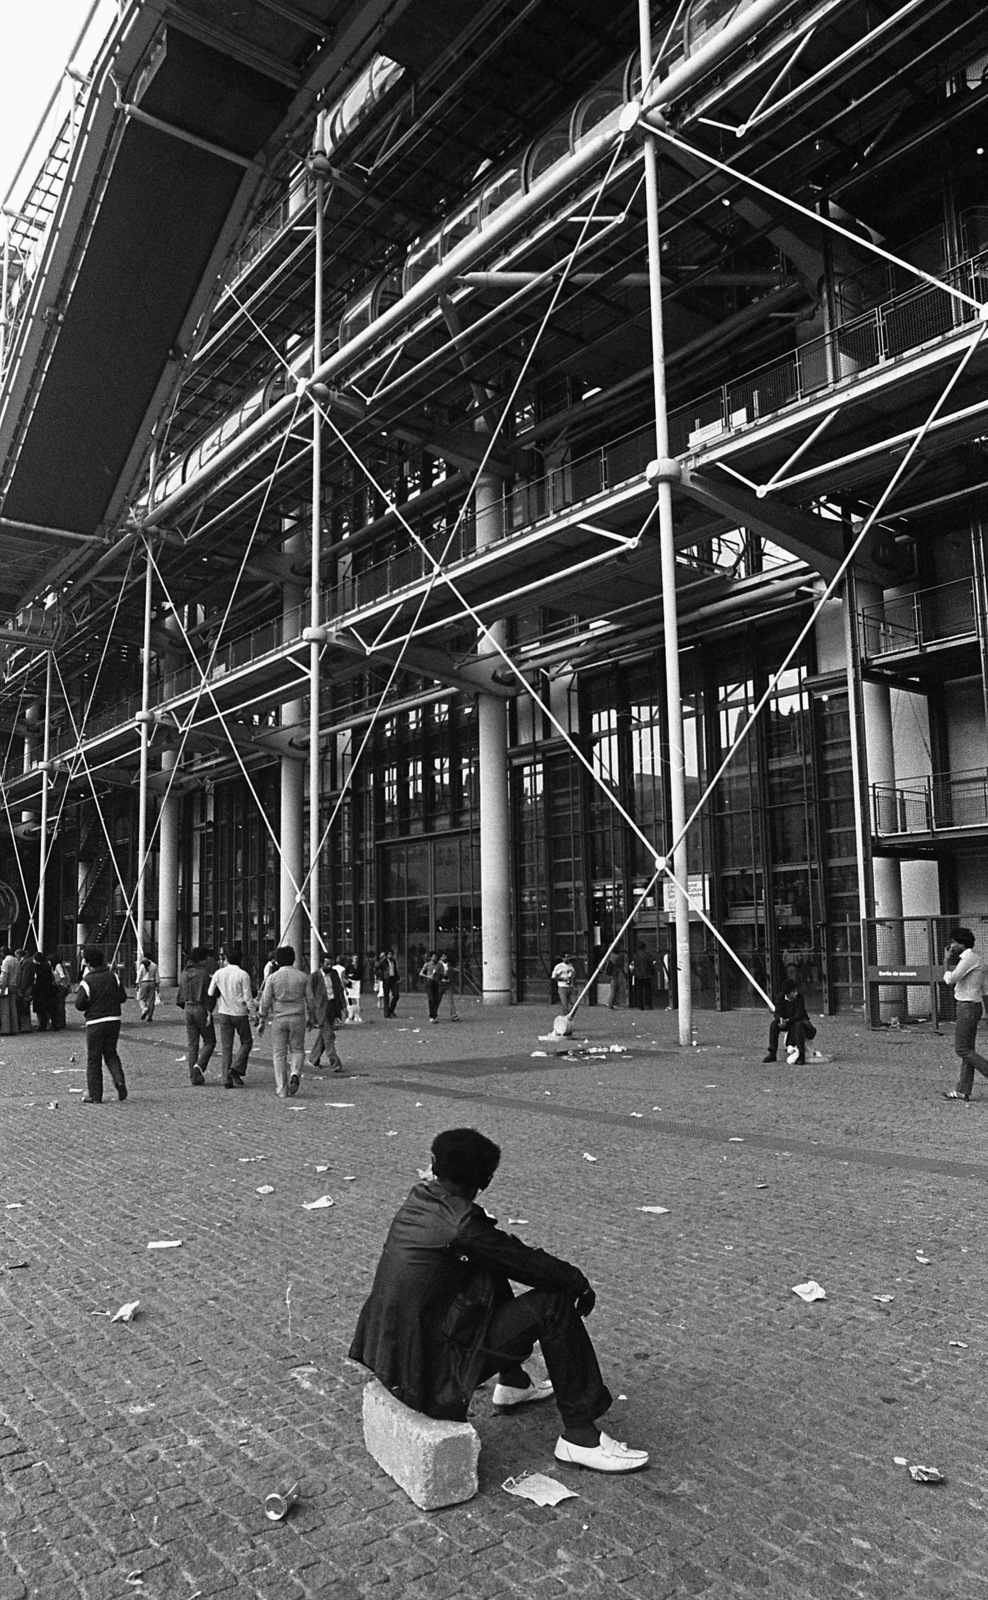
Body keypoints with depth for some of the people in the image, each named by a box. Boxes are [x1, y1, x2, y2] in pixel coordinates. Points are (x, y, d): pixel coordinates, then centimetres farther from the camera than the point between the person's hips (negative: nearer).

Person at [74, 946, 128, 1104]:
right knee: (110, 1053, 20)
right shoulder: (113, 976, 3)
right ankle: (119, 1079, -5)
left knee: (93, 1059, 6)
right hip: (114, 1020, 4)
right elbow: (123, 997, 6)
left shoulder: (87, 981, -10)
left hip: (95, 1023, -4)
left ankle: (94, 1096, 10)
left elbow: (79, 1005, -12)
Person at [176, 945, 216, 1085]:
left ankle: (195, 1076, 8)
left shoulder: (184, 974, 11)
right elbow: (207, 995, -14)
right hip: (200, 1008, -7)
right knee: (209, 1041, 5)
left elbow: (180, 996, 14)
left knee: (192, 1044, 9)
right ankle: (199, 1065, -15)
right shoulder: (203, 973, -11)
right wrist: (209, 1012, -14)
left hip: (188, 1008, 7)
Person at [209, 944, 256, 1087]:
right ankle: (236, 1068, -3)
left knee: (226, 1047, 7)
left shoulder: (218, 973, 1)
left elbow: (210, 994, 5)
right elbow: (248, 997, -11)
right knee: (246, 1042, 13)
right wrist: (253, 1014, -1)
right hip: (240, 1013, -4)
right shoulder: (243, 975, -11)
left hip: (224, 1013, 4)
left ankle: (227, 1079, 5)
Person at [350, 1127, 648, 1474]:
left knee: (491, 1274, 23)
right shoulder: (461, 1226, -22)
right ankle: (579, 1437, 4)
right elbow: (531, 1264, -14)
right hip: (432, 1375, -8)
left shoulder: (418, 1201, 3)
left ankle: (512, 1384, 39)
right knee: (554, 1303, -6)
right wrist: (579, 1282, 6)